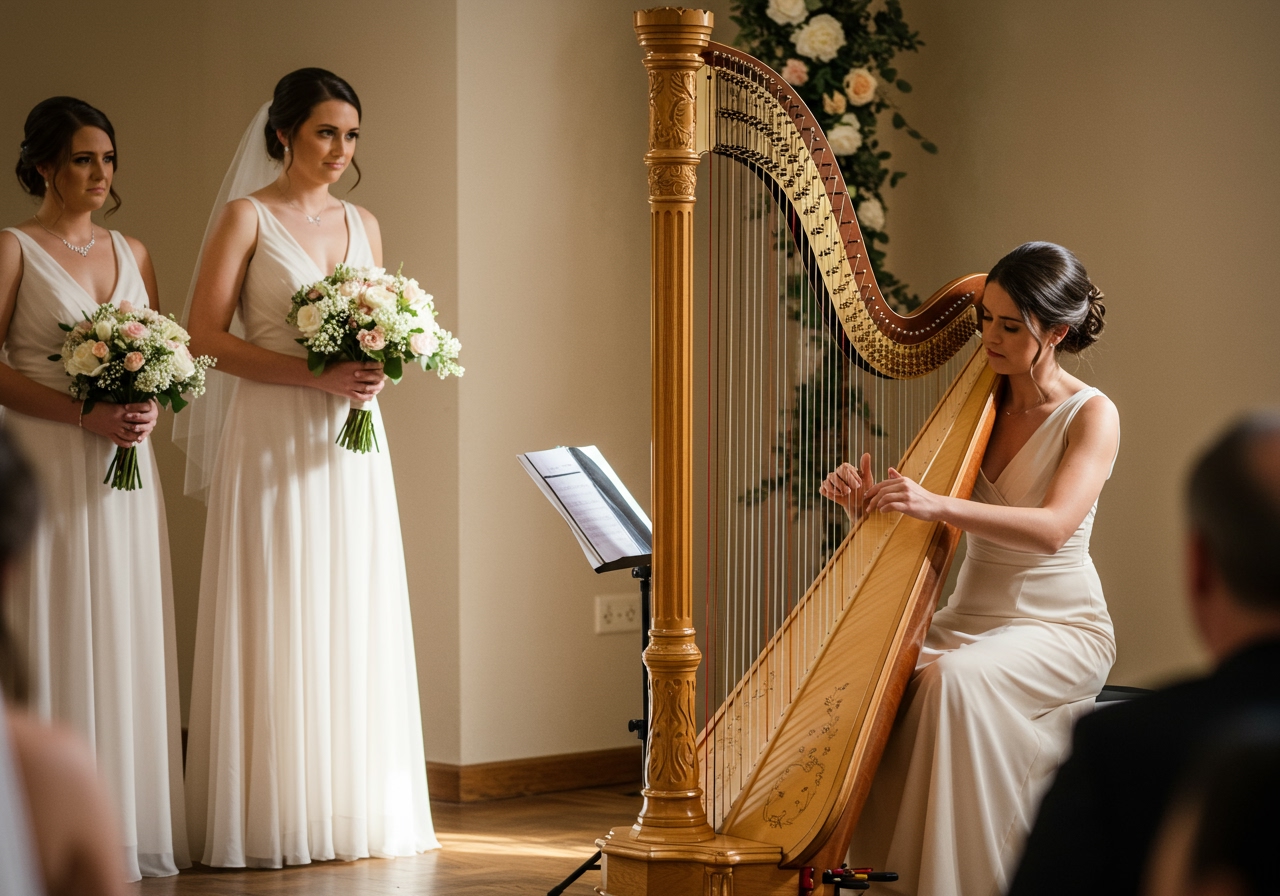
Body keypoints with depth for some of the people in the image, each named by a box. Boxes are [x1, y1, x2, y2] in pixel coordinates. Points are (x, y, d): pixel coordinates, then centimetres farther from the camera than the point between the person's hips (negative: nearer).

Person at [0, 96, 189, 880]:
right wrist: (87, 414, -16)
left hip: (126, 468, 5)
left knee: (127, 637, 5)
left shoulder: (131, 251, 14)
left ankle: (129, 821, 9)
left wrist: (150, 406, -5)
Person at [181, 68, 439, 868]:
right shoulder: (248, 217, -2)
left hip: (352, 444, 5)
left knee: (355, 620, 5)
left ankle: (354, 809, 11)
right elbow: (206, 334, -9)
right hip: (275, 441, -5)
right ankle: (271, 820, 1)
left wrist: (380, 372, -4)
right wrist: (317, 376, -18)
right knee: (278, 624, -4)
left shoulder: (363, 224, 14)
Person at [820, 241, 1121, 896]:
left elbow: (1052, 528, -25)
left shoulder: (1090, 416, -8)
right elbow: (914, 527, 10)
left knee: (956, 679, -34)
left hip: (1060, 627, -5)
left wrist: (937, 505, -35)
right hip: (967, 616, 5)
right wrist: (870, 503, -13)